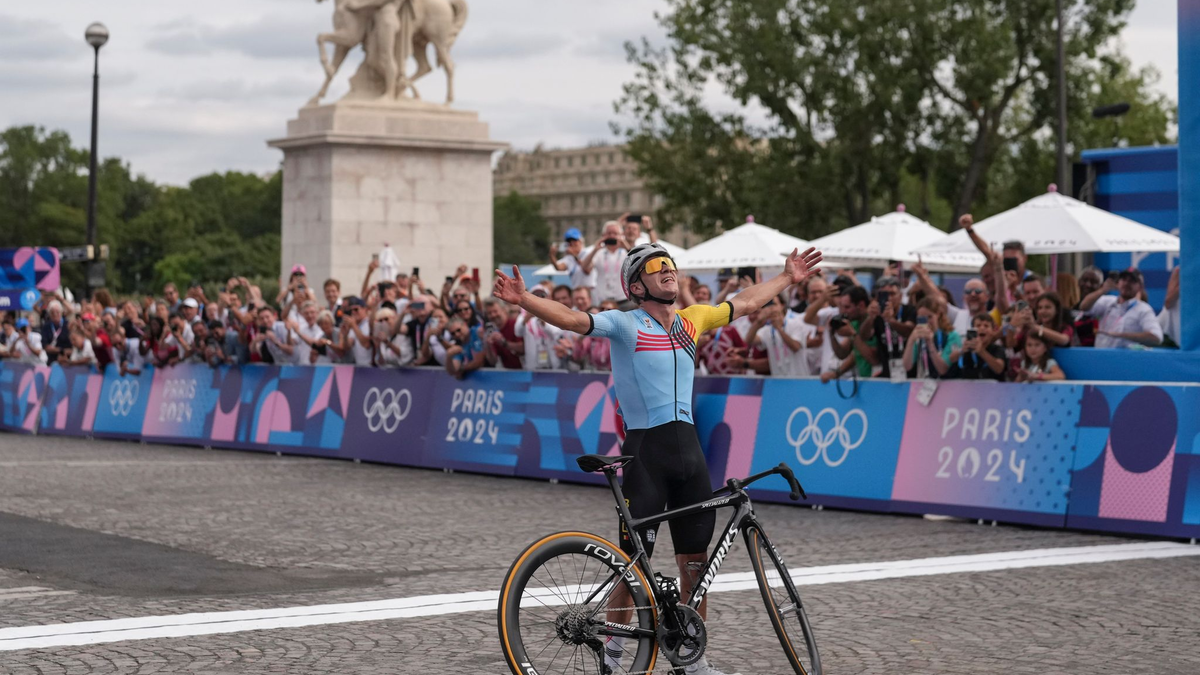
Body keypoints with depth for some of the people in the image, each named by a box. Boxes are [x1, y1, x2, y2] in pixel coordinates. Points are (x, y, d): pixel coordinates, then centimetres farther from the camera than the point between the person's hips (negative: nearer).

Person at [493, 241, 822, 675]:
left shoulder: (691, 320, 14)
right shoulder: (625, 324, -4)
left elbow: (745, 303, 29)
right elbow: (570, 319, -19)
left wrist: (788, 278, 37)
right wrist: (523, 299, -35)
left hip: (688, 449, 6)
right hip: (645, 450, -6)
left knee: (696, 562, 9)